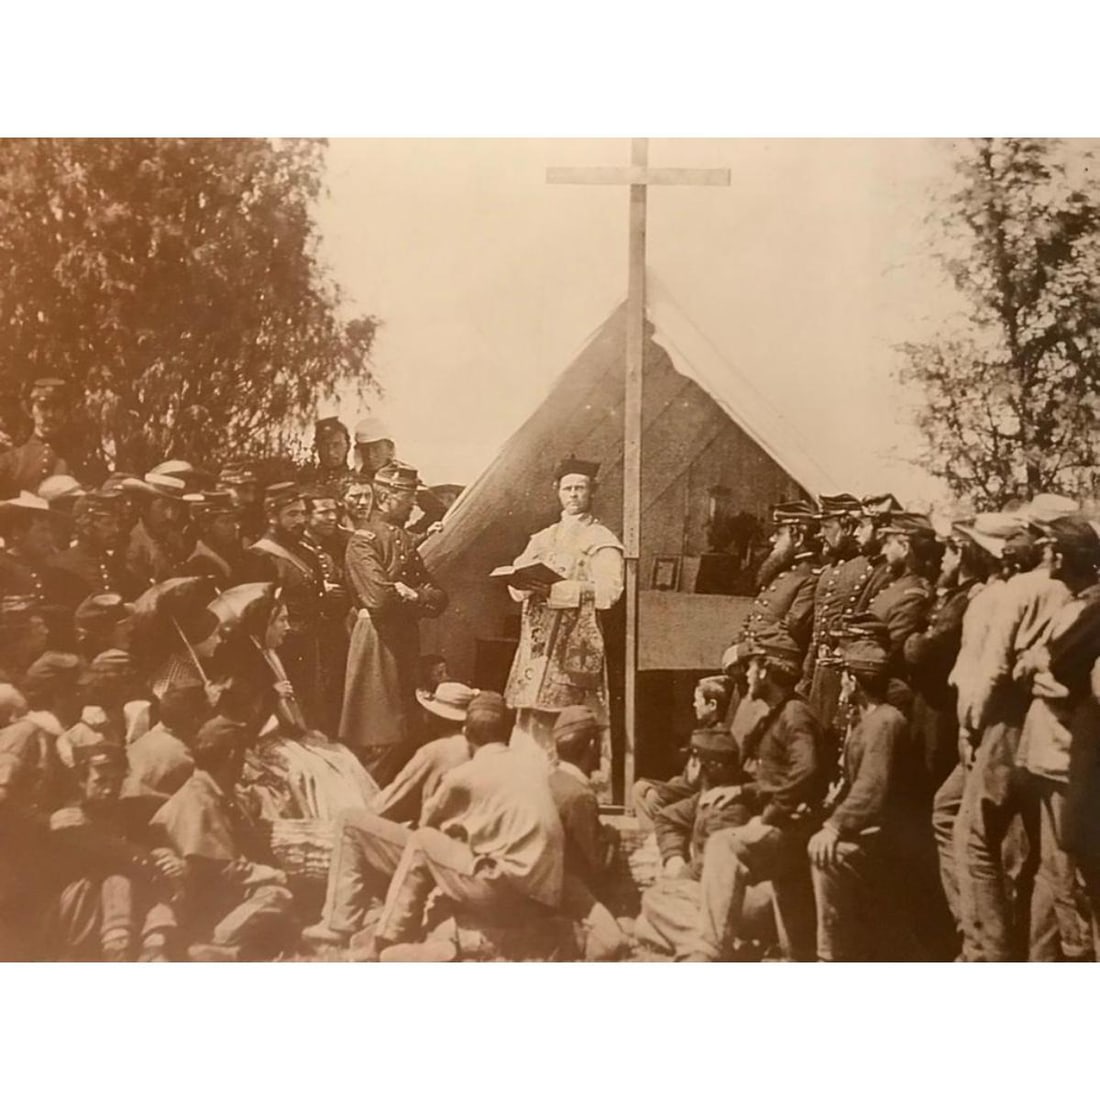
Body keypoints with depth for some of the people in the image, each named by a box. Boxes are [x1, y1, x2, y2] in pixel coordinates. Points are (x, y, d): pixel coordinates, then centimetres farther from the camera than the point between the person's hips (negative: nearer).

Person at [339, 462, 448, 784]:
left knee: (404, 733, 13)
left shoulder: (407, 541, 17)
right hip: (377, 642, -8)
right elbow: (379, 598, -23)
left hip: (406, 641, 8)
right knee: (383, 739, -6)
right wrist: (417, 597, -5)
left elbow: (438, 599, 12)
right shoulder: (363, 541, -9)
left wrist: (408, 593, -8)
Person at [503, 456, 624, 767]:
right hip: (537, 644, 5)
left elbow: (608, 591, -13)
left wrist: (555, 590, -19)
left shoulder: (602, 540, 2)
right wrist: (527, 585, -9)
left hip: (577, 645, -5)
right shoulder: (542, 539, 21)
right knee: (532, 724, 3)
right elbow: (515, 585, 14)